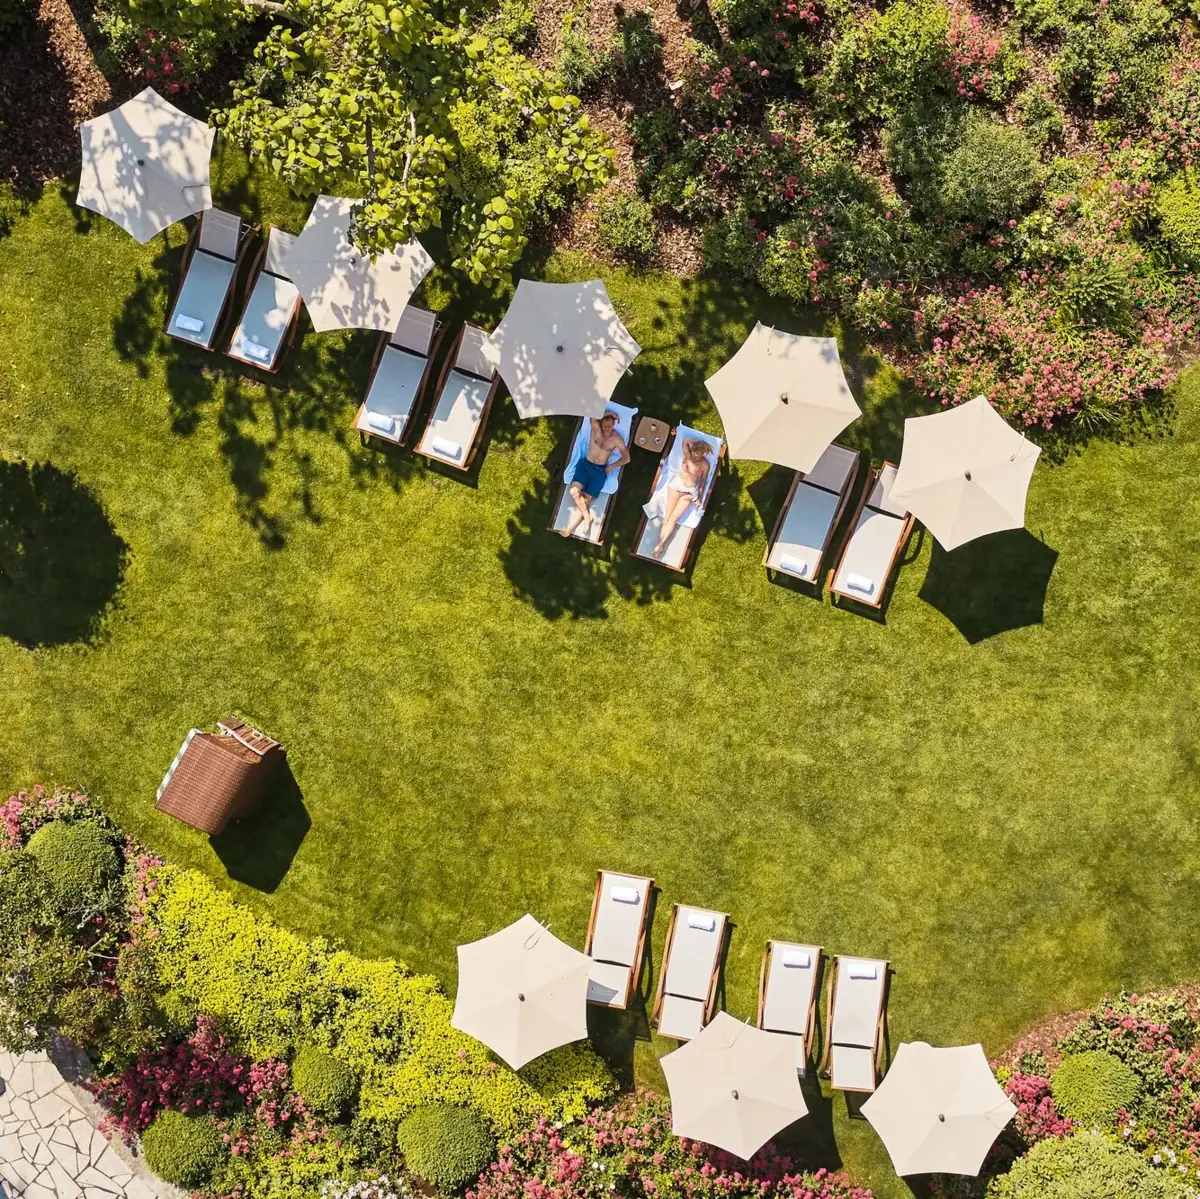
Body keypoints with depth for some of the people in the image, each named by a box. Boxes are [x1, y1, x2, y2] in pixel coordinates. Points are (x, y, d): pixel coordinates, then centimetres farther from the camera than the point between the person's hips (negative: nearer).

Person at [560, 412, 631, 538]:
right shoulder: (596, 429, -1)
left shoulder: (617, 439, 0)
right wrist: (605, 414, -6)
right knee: (574, 491, -23)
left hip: (600, 470, -1)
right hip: (585, 464, 1)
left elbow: (626, 458, 3)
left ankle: (570, 529, -11)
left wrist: (612, 466, -7)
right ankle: (587, 516, -6)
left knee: (586, 499, -10)